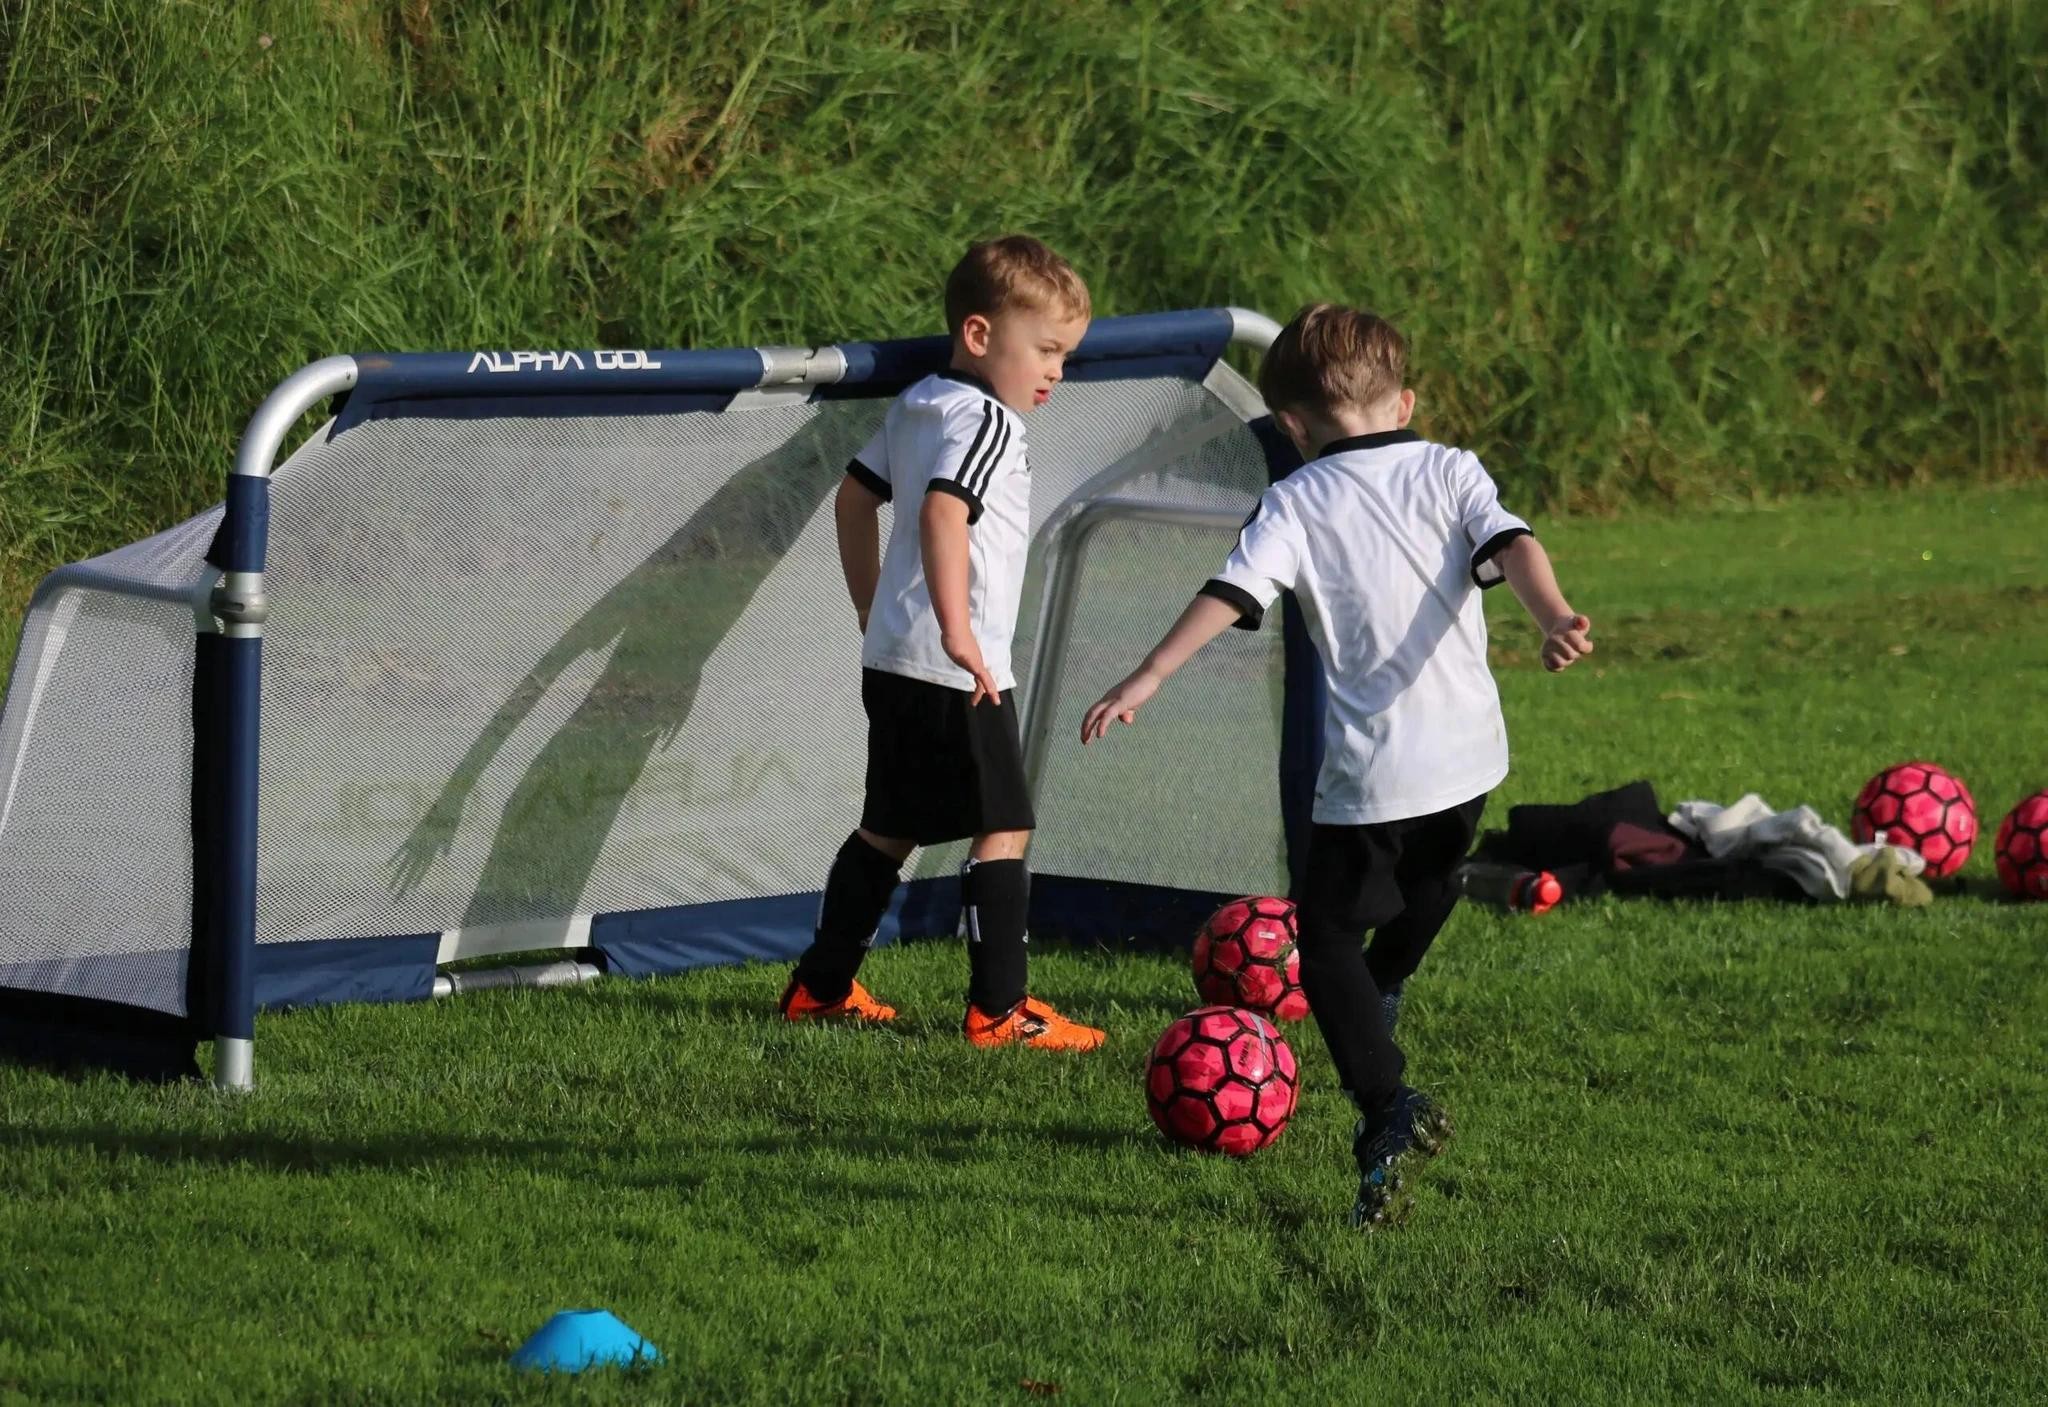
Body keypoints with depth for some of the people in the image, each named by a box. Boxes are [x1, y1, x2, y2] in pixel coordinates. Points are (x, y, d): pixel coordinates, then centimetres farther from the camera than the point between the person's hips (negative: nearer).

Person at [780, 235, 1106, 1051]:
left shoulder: (915, 407, 15)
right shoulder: (987, 423, -15)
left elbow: (855, 496, 24)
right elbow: (943, 511, -31)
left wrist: (872, 608, 30)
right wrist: (957, 629, -32)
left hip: (892, 661, 10)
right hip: (958, 676, -10)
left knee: (888, 829, 18)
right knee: (1003, 829, -5)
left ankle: (820, 987, 24)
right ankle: (998, 1009, -6)